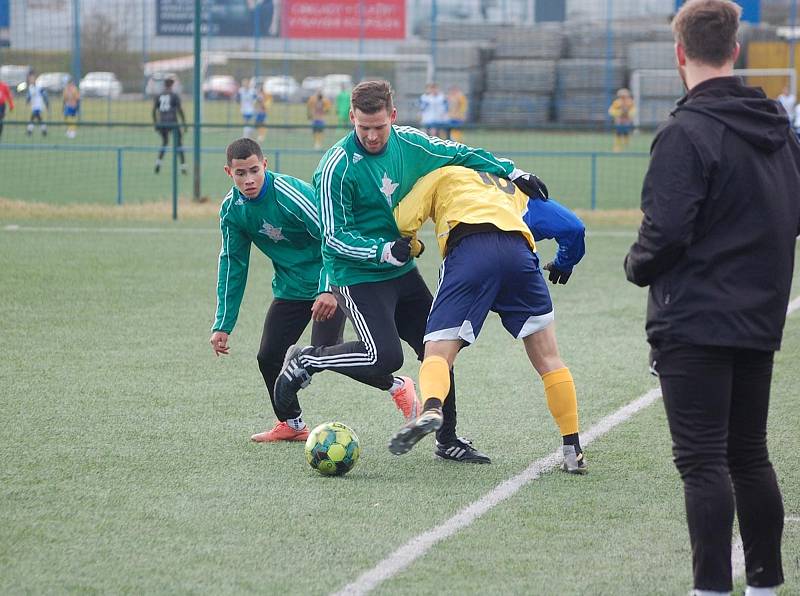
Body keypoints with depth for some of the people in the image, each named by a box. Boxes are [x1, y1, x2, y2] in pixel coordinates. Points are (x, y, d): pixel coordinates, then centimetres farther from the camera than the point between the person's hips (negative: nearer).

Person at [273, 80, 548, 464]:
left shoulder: (408, 143, -4)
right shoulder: (337, 168, -21)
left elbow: (459, 155, 12)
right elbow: (334, 237, -18)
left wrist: (510, 172, 4)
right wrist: (383, 252, -30)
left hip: (402, 271, 7)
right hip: (356, 276, -7)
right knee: (386, 356, -22)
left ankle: (447, 440, 19)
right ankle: (306, 362, 1)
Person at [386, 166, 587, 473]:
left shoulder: (443, 175, 31)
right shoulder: (517, 191, 41)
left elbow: (403, 221, 16)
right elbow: (573, 227, 36)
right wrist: (563, 266, 54)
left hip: (467, 249, -3)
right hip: (518, 251, 3)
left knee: (437, 354, -3)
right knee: (548, 358, 13)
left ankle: (431, 409, -35)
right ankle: (573, 451, 10)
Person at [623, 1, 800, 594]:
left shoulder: (687, 133, -16)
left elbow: (665, 232, -20)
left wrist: (639, 267, -2)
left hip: (694, 323, -7)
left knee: (703, 461, -5)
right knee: (749, 455, 16)